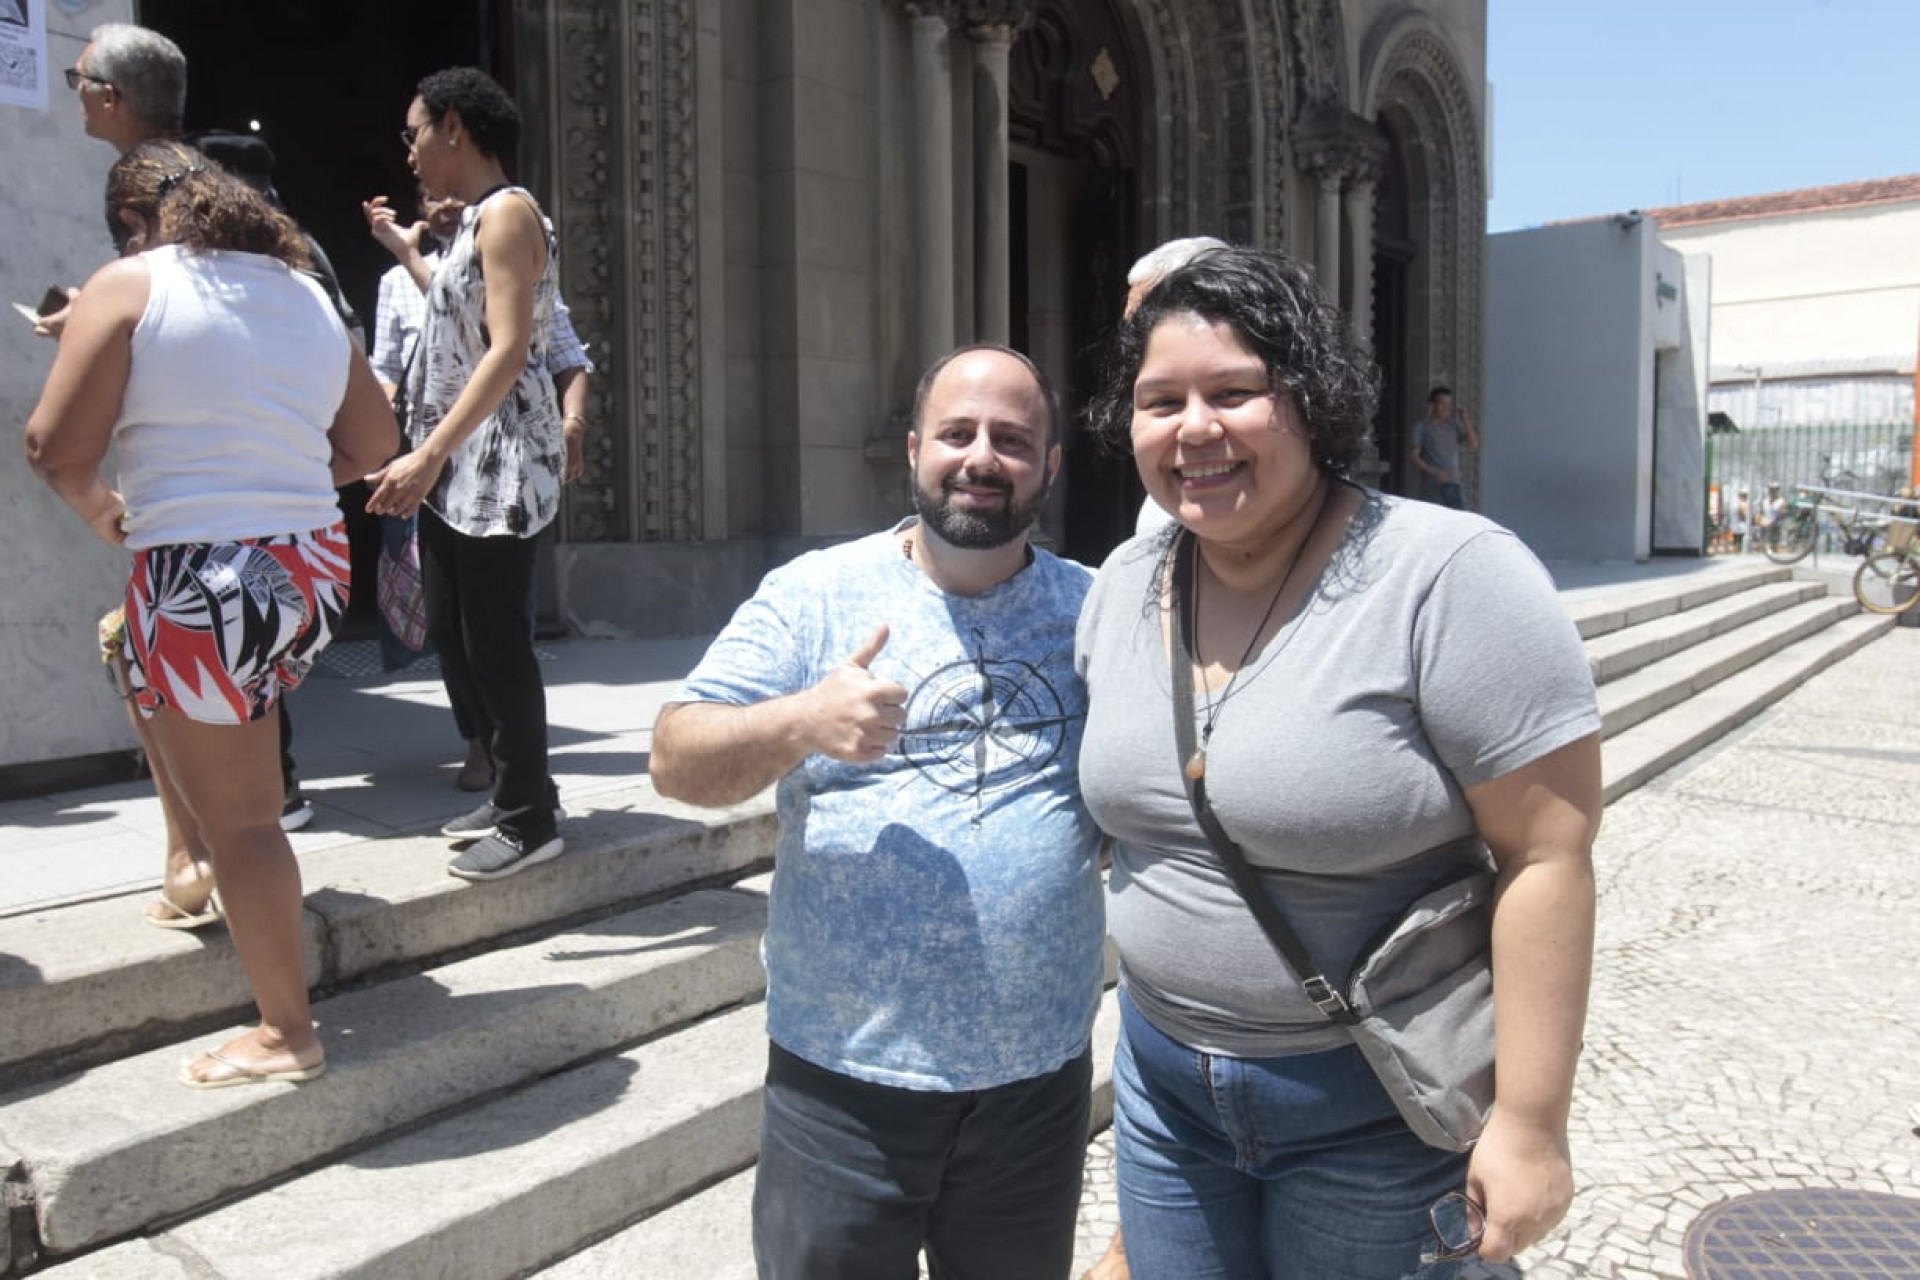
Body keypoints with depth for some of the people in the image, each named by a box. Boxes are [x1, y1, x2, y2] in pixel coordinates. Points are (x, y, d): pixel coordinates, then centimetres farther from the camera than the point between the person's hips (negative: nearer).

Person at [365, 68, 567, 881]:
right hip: (452, 465, 10)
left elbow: (509, 350, -20)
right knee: (451, 636, 11)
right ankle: (517, 789, 23)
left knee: (494, 641, -5)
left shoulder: (507, 213, -8)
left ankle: (530, 819, 7)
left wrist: (427, 455, -25)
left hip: (497, 461, -10)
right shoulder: (472, 222, 20)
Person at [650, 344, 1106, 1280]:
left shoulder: (1092, 611, 2)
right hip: (844, 1074, -2)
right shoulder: (814, 595, -4)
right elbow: (676, 762, -9)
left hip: (1039, 1075, 3)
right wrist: (802, 722, -27)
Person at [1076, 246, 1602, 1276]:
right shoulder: (1124, 584, 0)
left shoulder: (1448, 574, -20)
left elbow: (1548, 854, -19)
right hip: (1163, 1076, 6)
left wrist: (1530, 1123, -18)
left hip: (1376, 1106, -5)